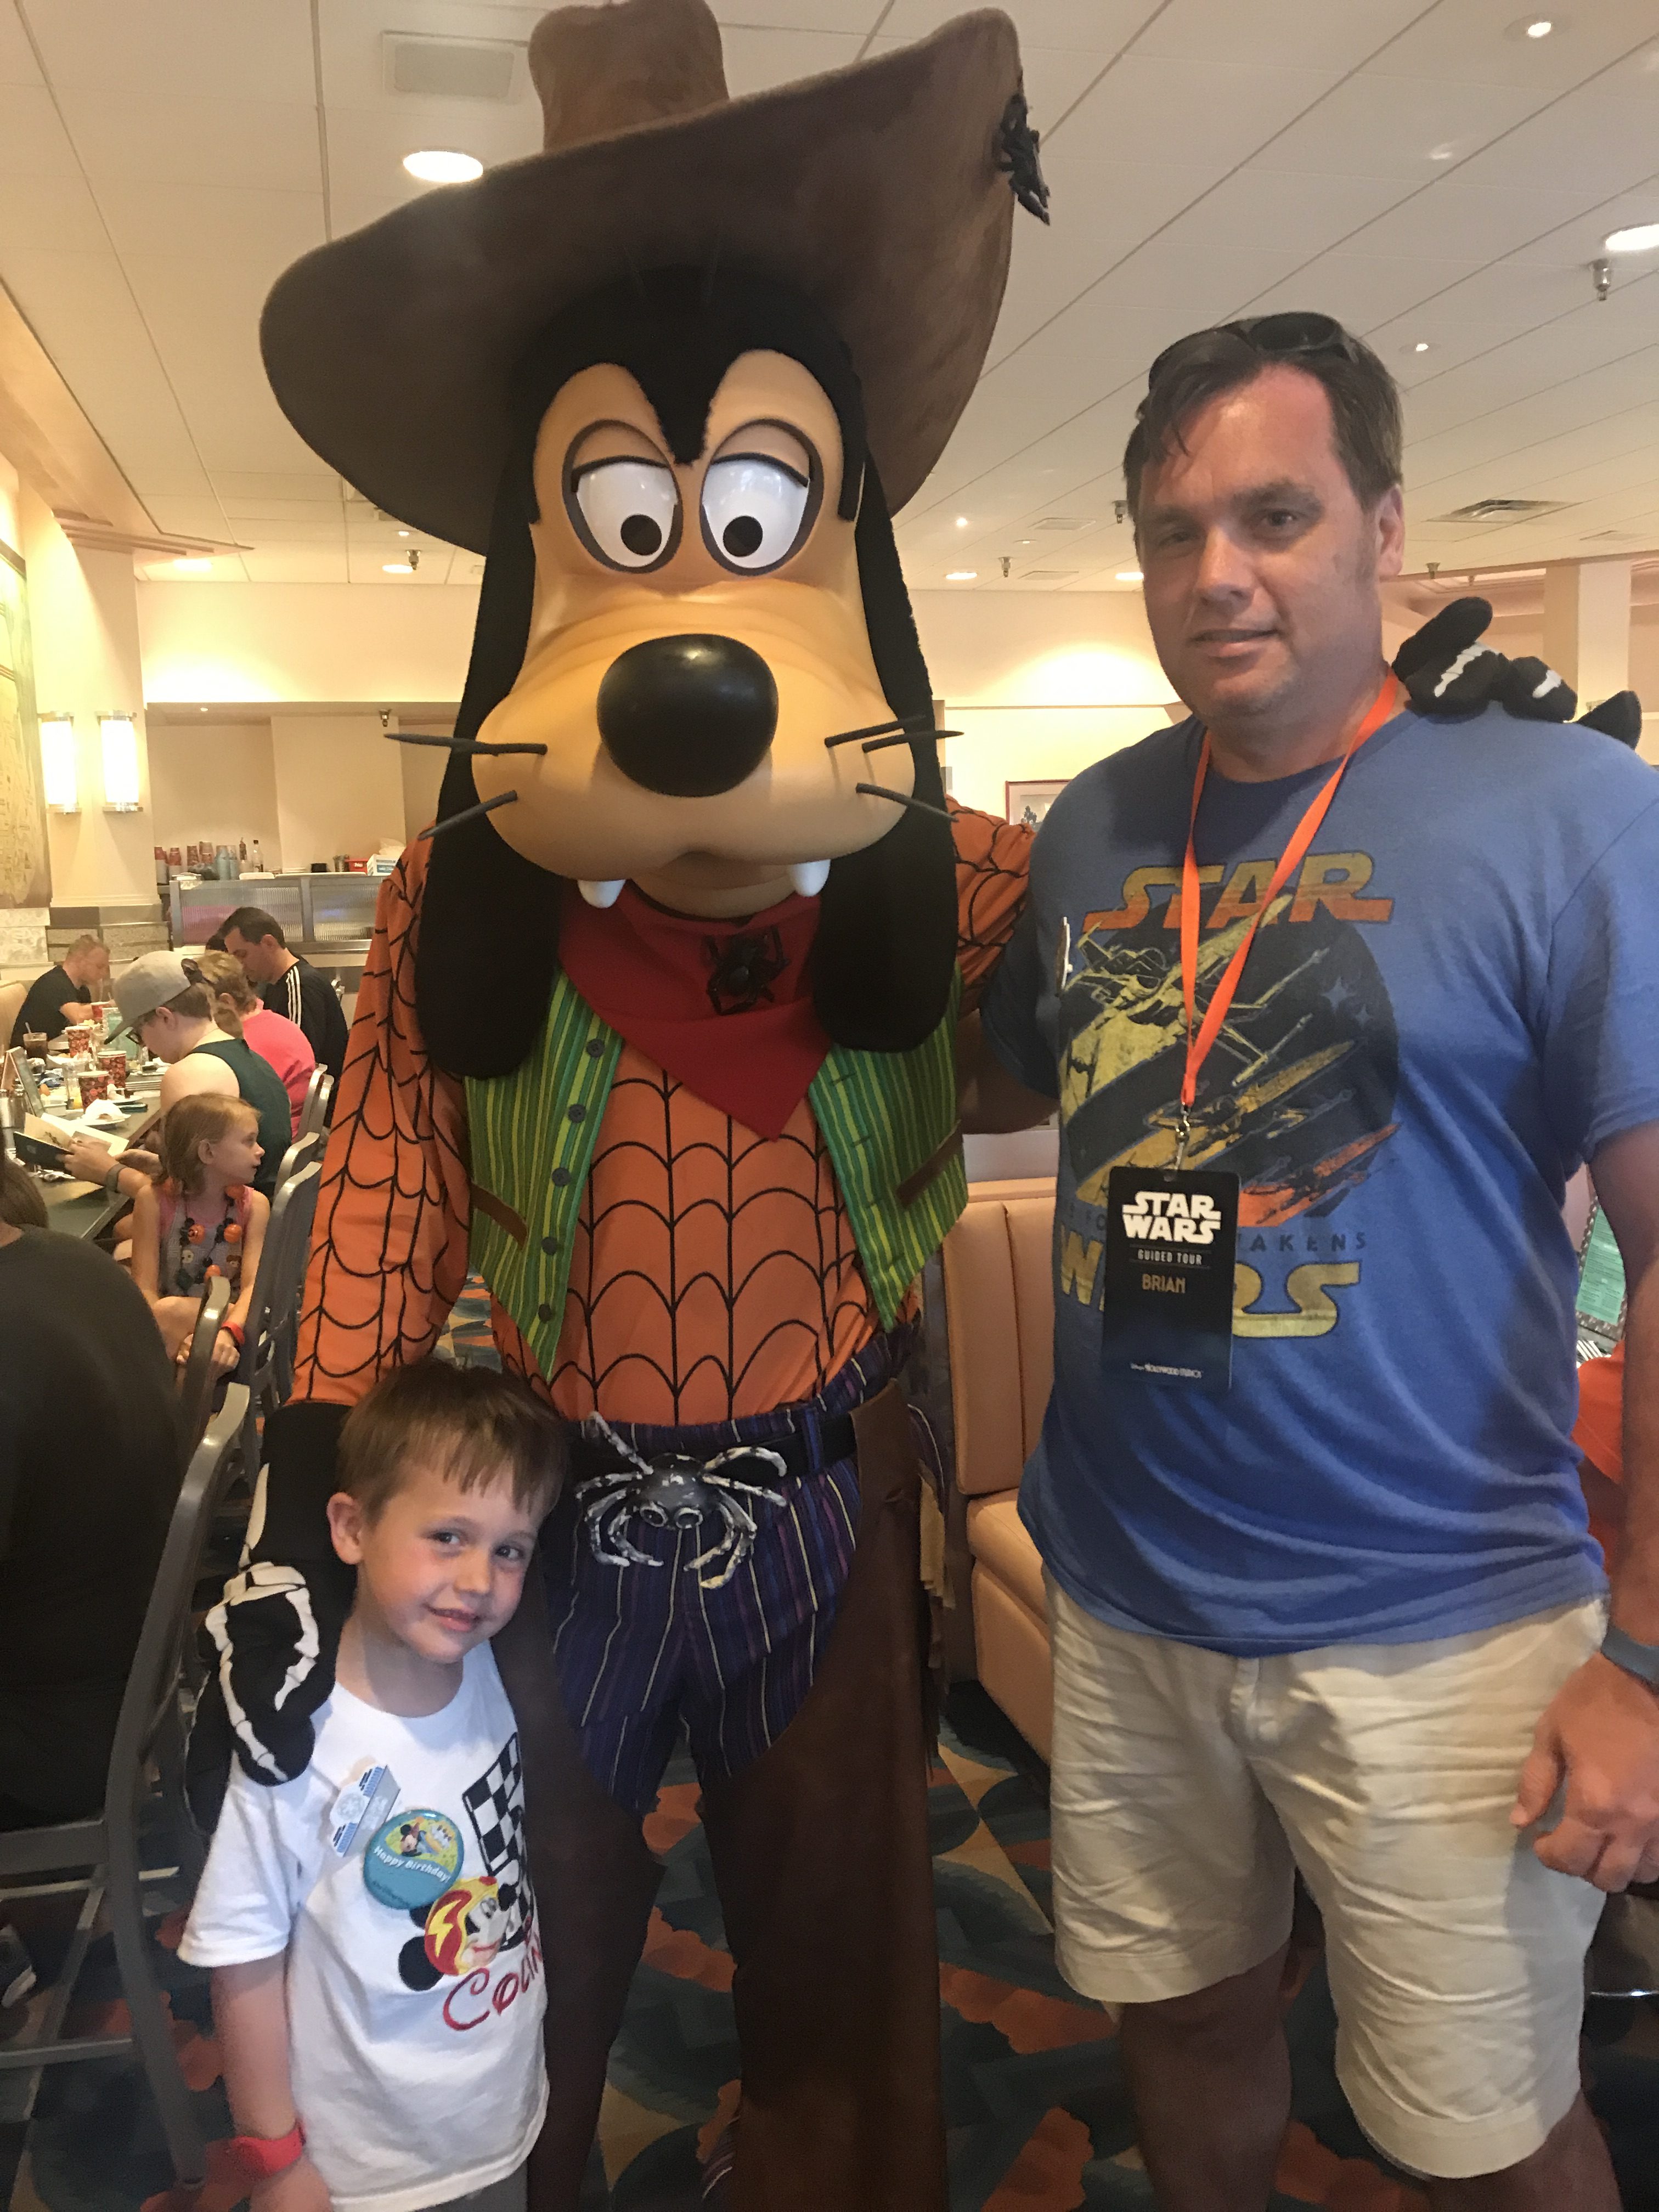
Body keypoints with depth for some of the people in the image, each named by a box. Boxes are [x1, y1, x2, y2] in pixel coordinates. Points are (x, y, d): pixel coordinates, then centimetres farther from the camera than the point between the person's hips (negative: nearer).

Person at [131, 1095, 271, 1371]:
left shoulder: (253, 1205, 0)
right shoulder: (154, 1201, -4)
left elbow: (253, 1285, -10)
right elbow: (145, 1288, -10)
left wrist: (228, 1333, -33)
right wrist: (182, 1339, -31)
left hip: (230, 1320, -1)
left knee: (171, 1309, -31)